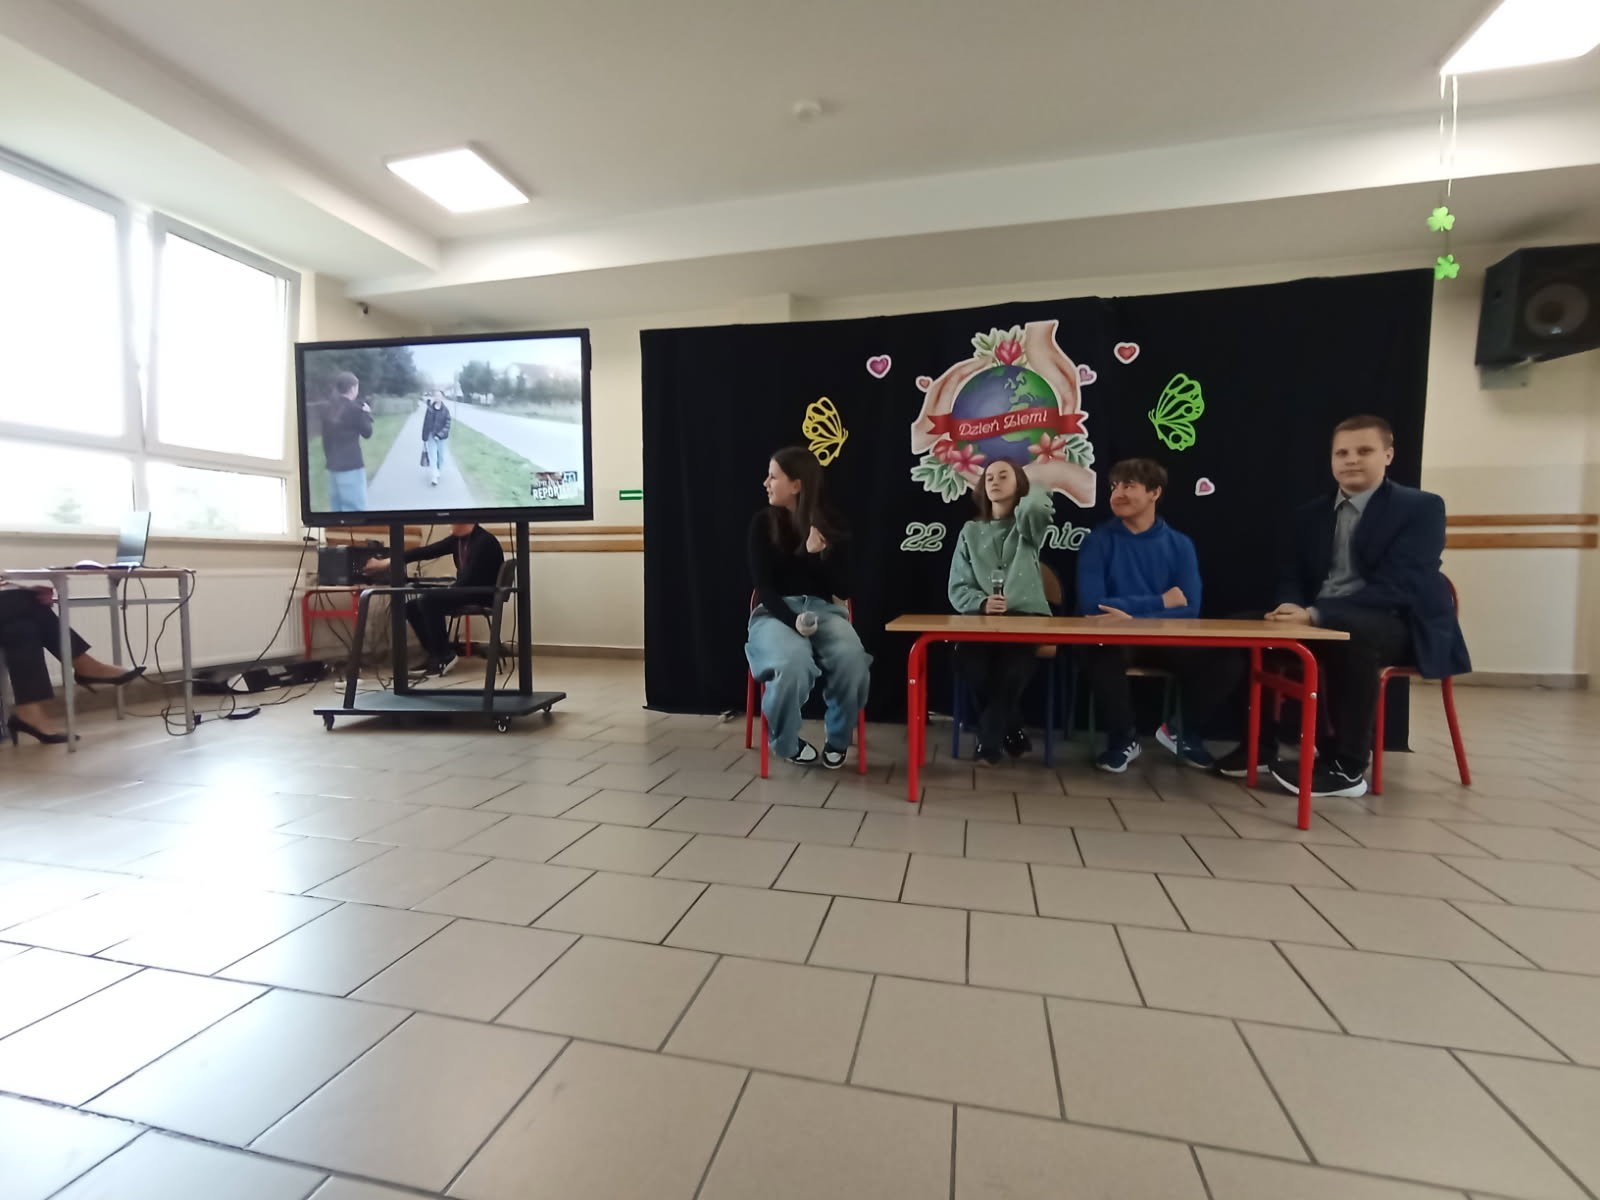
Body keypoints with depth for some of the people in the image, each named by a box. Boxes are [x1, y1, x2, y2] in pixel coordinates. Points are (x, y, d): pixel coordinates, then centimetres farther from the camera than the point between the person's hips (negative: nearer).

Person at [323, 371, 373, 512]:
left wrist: (329, 458, 21)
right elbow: (367, 432, 1)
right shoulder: (354, 408, -10)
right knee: (354, 508, -5)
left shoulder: (329, 410, 11)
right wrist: (367, 414, 13)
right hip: (351, 466, -7)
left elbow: (325, 437, 14)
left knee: (336, 508, 12)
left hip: (333, 466, 8)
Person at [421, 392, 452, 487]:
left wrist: (440, 435, -19)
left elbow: (447, 425, -6)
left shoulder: (445, 411, -4)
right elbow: (425, 424, 3)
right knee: (433, 457, -6)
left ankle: (438, 472, 32)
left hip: (440, 437, 0)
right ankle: (435, 476, -10)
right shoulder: (429, 409, -2)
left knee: (441, 456, 12)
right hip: (431, 436, 0)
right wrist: (424, 438, 4)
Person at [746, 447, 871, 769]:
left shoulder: (831, 527, 4)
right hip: (775, 613, -2)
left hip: (823, 610, 2)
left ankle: (837, 737, -2)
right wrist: (794, 620, -22)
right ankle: (786, 741, -4)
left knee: (852, 659, -32)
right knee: (793, 664, -37)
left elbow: (843, 589, 2)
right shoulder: (763, 523, 0)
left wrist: (817, 555, -14)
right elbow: (763, 587, -5)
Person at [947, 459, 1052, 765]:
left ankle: (988, 740, -10)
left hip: (1027, 617, -2)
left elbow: (1036, 506, -21)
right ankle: (1012, 732, -3)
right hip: (982, 620, 2)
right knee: (969, 662, -29)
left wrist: (1028, 498, 4)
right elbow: (958, 588, 5)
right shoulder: (971, 531, 13)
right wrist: (981, 604, -16)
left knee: (1012, 666, -33)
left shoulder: (1029, 525, 7)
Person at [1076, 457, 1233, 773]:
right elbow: (1091, 605, -16)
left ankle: (1187, 733, 9)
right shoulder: (1098, 541, -4)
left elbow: (1189, 609, -9)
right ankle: (1123, 737, -6)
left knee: (1215, 658, -24)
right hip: (1113, 641, -2)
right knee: (1098, 655, -36)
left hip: (1167, 640, 3)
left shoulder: (1179, 545, 2)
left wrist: (1133, 617, -24)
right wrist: (1160, 601, -12)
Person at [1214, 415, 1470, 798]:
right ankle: (1263, 741, -1)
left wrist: (1316, 615, -28)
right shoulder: (1311, 513, 12)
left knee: (1349, 632, -38)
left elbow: (1397, 587, -18)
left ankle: (1346, 766, -27)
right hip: (1318, 620, 6)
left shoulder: (1421, 507, -5)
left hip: (1399, 626, -6)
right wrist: (1293, 609, -16)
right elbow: (1291, 576, 9)